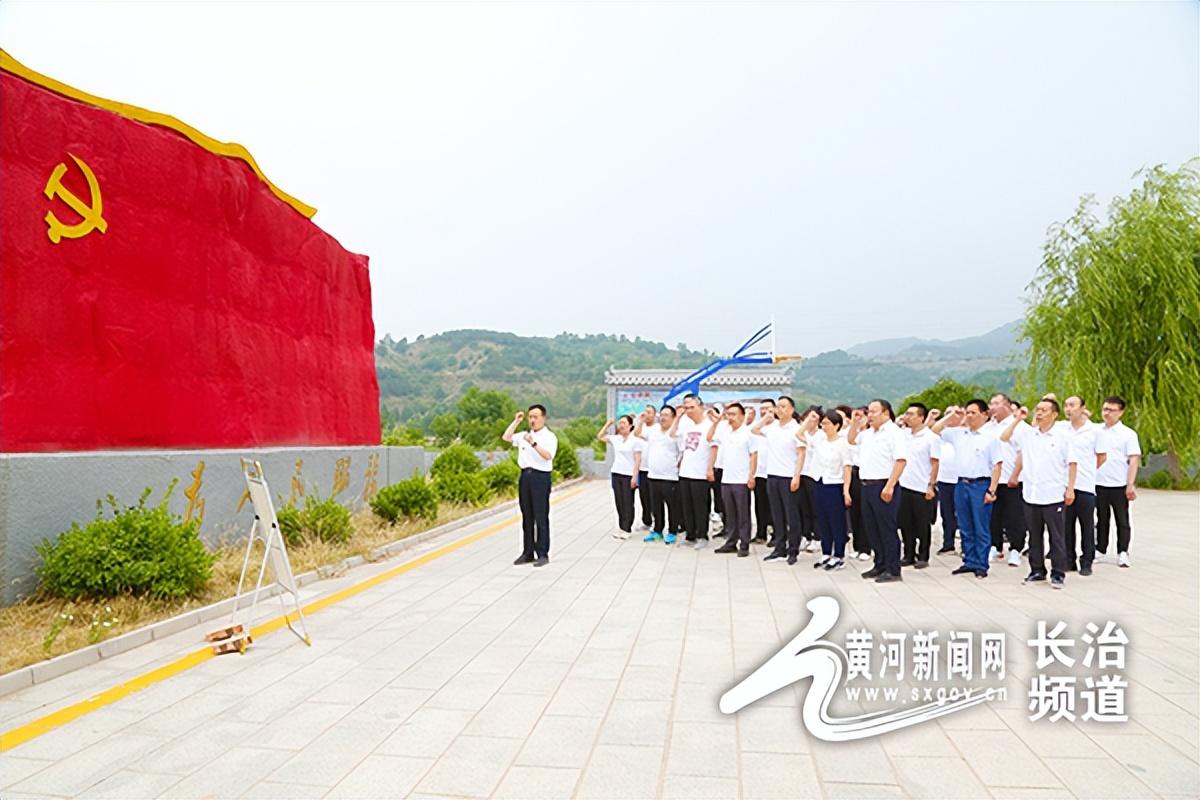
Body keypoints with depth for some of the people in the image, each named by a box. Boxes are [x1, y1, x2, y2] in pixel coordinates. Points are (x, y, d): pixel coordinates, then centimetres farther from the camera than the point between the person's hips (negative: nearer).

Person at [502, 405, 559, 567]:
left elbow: (548, 455, -18)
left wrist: (533, 443, -26)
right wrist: (516, 421, 13)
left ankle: (543, 554, 1)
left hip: (540, 477, -6)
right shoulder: (524, 435, 15)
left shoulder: (549, 437, -4)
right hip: (525, 475, 6)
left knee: (541, 517, -4)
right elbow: (506, 437, 16)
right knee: (527, 517, 10)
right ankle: (528, 552, 17)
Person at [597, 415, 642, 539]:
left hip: (629, 475, -5)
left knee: (628, 503, 0)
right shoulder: (615, 439, 8)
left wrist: (634, 476, -13)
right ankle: (621, 527, 16)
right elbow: (600, 436, 15)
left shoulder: (635, 440, -6)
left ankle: (626, 529, 5)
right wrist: (607, 424, 8)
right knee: (619, 502, 9)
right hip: (616, 474, 5)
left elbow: (638, 460, -8)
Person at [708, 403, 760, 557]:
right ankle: (731, 543, 21)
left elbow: (754, 456, -9)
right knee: (730, 515, 13)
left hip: (742, 481, -6)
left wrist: (751, 476, -15)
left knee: (743, 515, 1)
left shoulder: (748, 433, -7)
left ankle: (744, 546, 7)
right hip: (726, 480, 6)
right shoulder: (724, 432, 10)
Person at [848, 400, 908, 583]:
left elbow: (901, 460, -19)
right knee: (872, 528, 14)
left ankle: (893, 570, 5)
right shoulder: (868, 433, 15)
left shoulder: (893, 432, -10)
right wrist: (855, 423, 15)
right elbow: (851, 440, 33)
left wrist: (889, 486, -24)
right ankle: (880, 565, 25)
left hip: (884, 486, -8)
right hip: (867, 485, 8)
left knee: (887, 529, -3)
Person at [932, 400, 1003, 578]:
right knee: (965, 528, 11)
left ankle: (981, 565, 9)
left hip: (981, 485, -5)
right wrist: (950, 416, 6)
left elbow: (997, 465, -6)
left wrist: (992, 490, -12)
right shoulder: (958, 433, 9)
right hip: (962, 483, 5)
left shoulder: (991, 437, -4)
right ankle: (969, 562, 20)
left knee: (981, 529, 1)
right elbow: (935, 430, 14)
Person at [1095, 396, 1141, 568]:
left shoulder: (1128, 434, -2)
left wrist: (1130, 485, -11)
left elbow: (1134, 460, -6)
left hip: (1119, 485, -3)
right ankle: (1100, 549, 22)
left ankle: (1122, 553, 12)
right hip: (1099, 484, 3)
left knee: (1122, 521, 5)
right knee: (1102, 519, 12)